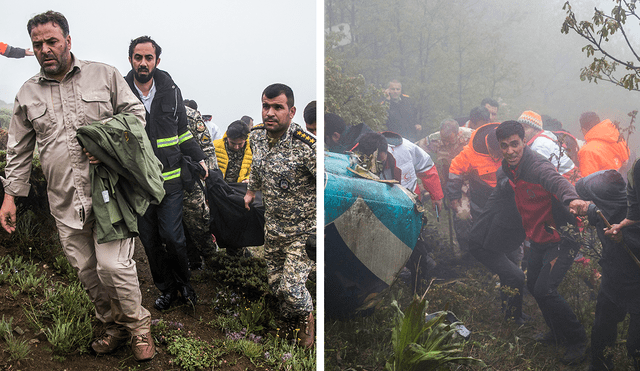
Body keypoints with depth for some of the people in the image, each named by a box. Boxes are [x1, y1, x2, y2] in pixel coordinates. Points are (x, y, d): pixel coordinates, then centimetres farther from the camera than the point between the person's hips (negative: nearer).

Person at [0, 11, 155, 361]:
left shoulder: (104, 75, 3)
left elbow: (136, 113, 6)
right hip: (65, 201, 4)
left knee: (112, 264, -12)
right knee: (86, 270, 9)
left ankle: (138, 325, 9)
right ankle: (113, 325, 28)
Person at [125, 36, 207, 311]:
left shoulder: (170, 90, 5)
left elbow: (183, 131, 16)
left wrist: (198, 159, 11)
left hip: (170, 178, 0)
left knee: (172, 236, -4)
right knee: (149, 240, 8)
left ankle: (184, 281, 21)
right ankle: (166, 289, 25)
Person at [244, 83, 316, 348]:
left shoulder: (306, 147, -27)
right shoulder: (256, 135, -6)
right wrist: (251, 191, 26)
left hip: (303, 230, -6)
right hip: (273, 225, 6)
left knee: (291, 286, -9)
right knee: (275, 282, 16)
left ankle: (306, 318, 23)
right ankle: (289, 320, 44)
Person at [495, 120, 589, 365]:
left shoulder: (537, 165, -26)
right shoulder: (511, 168, 1)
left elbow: (556, 181, -49)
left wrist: (571, 199, -68)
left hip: (560, 237, -9)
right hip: (538, 238, 9)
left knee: (544, 290, -18)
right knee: (533, 286, 17)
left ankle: (577, 341, 1)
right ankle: (558, 333, 38)